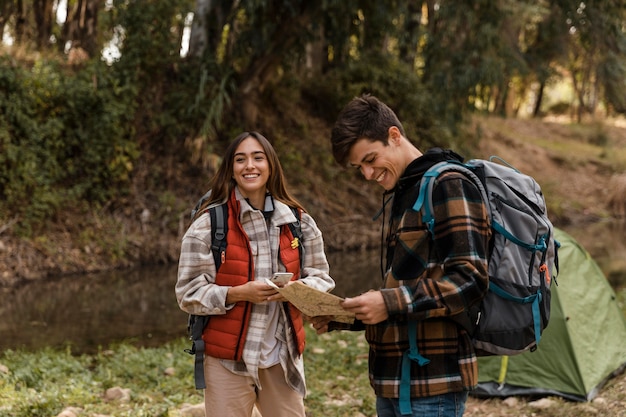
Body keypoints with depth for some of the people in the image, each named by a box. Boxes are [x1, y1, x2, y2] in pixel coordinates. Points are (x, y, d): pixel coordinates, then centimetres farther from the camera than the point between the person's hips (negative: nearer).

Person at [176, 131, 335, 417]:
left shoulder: (298, 222, 5)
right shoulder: (209, 224, -6)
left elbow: (320, 278, 10)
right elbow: (189, 294, -6)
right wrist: (239, 293, -20)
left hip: (284, 356, 3)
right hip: (228, 359, -3)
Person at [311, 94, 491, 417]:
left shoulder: (448, 185, -11)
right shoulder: (404, 194, 18)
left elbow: (470, 279, -19)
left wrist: (392, 303, -23)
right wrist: (341, 317, 10)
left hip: (432, 382, -9)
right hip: (395, 379, 9)